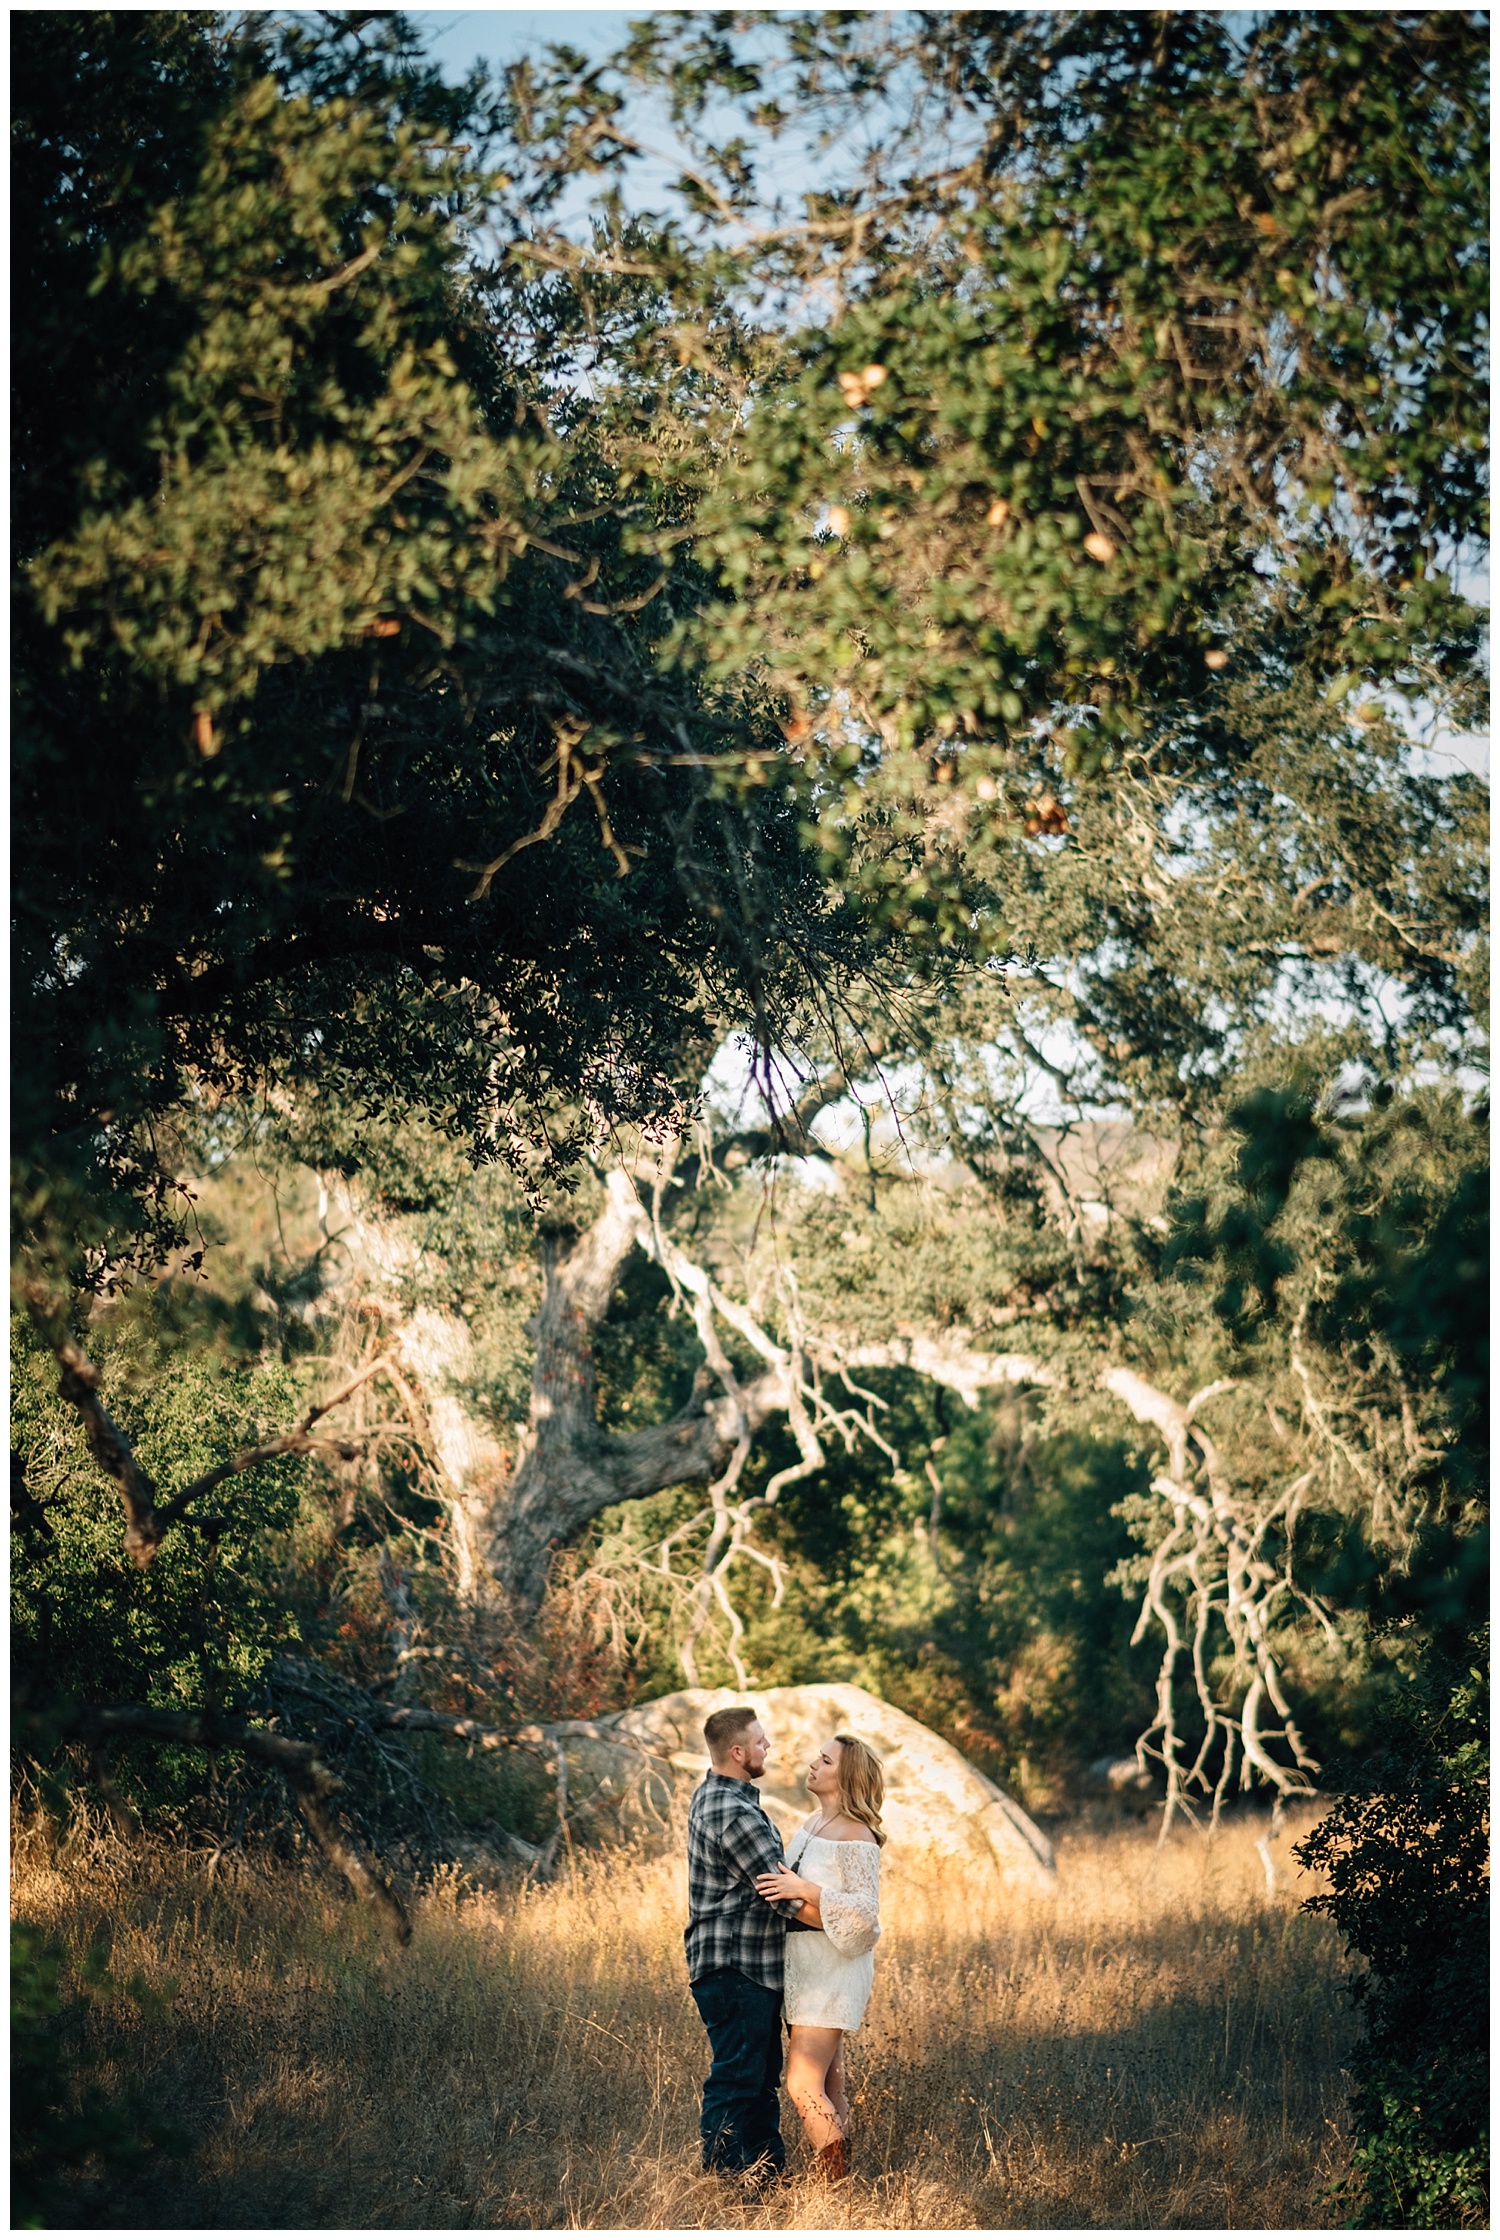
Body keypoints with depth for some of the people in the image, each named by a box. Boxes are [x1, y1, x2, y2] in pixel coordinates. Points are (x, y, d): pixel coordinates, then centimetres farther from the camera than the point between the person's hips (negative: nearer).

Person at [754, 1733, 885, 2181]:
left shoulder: (856, 1838, -17)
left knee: (803, 2086, -13)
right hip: (804, 1969, 9)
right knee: (829, 2087, 12)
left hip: (834, 1972, -9)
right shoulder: (813, 1823, 10)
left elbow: (865, 1913, -24)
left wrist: (804, 1890, -28)